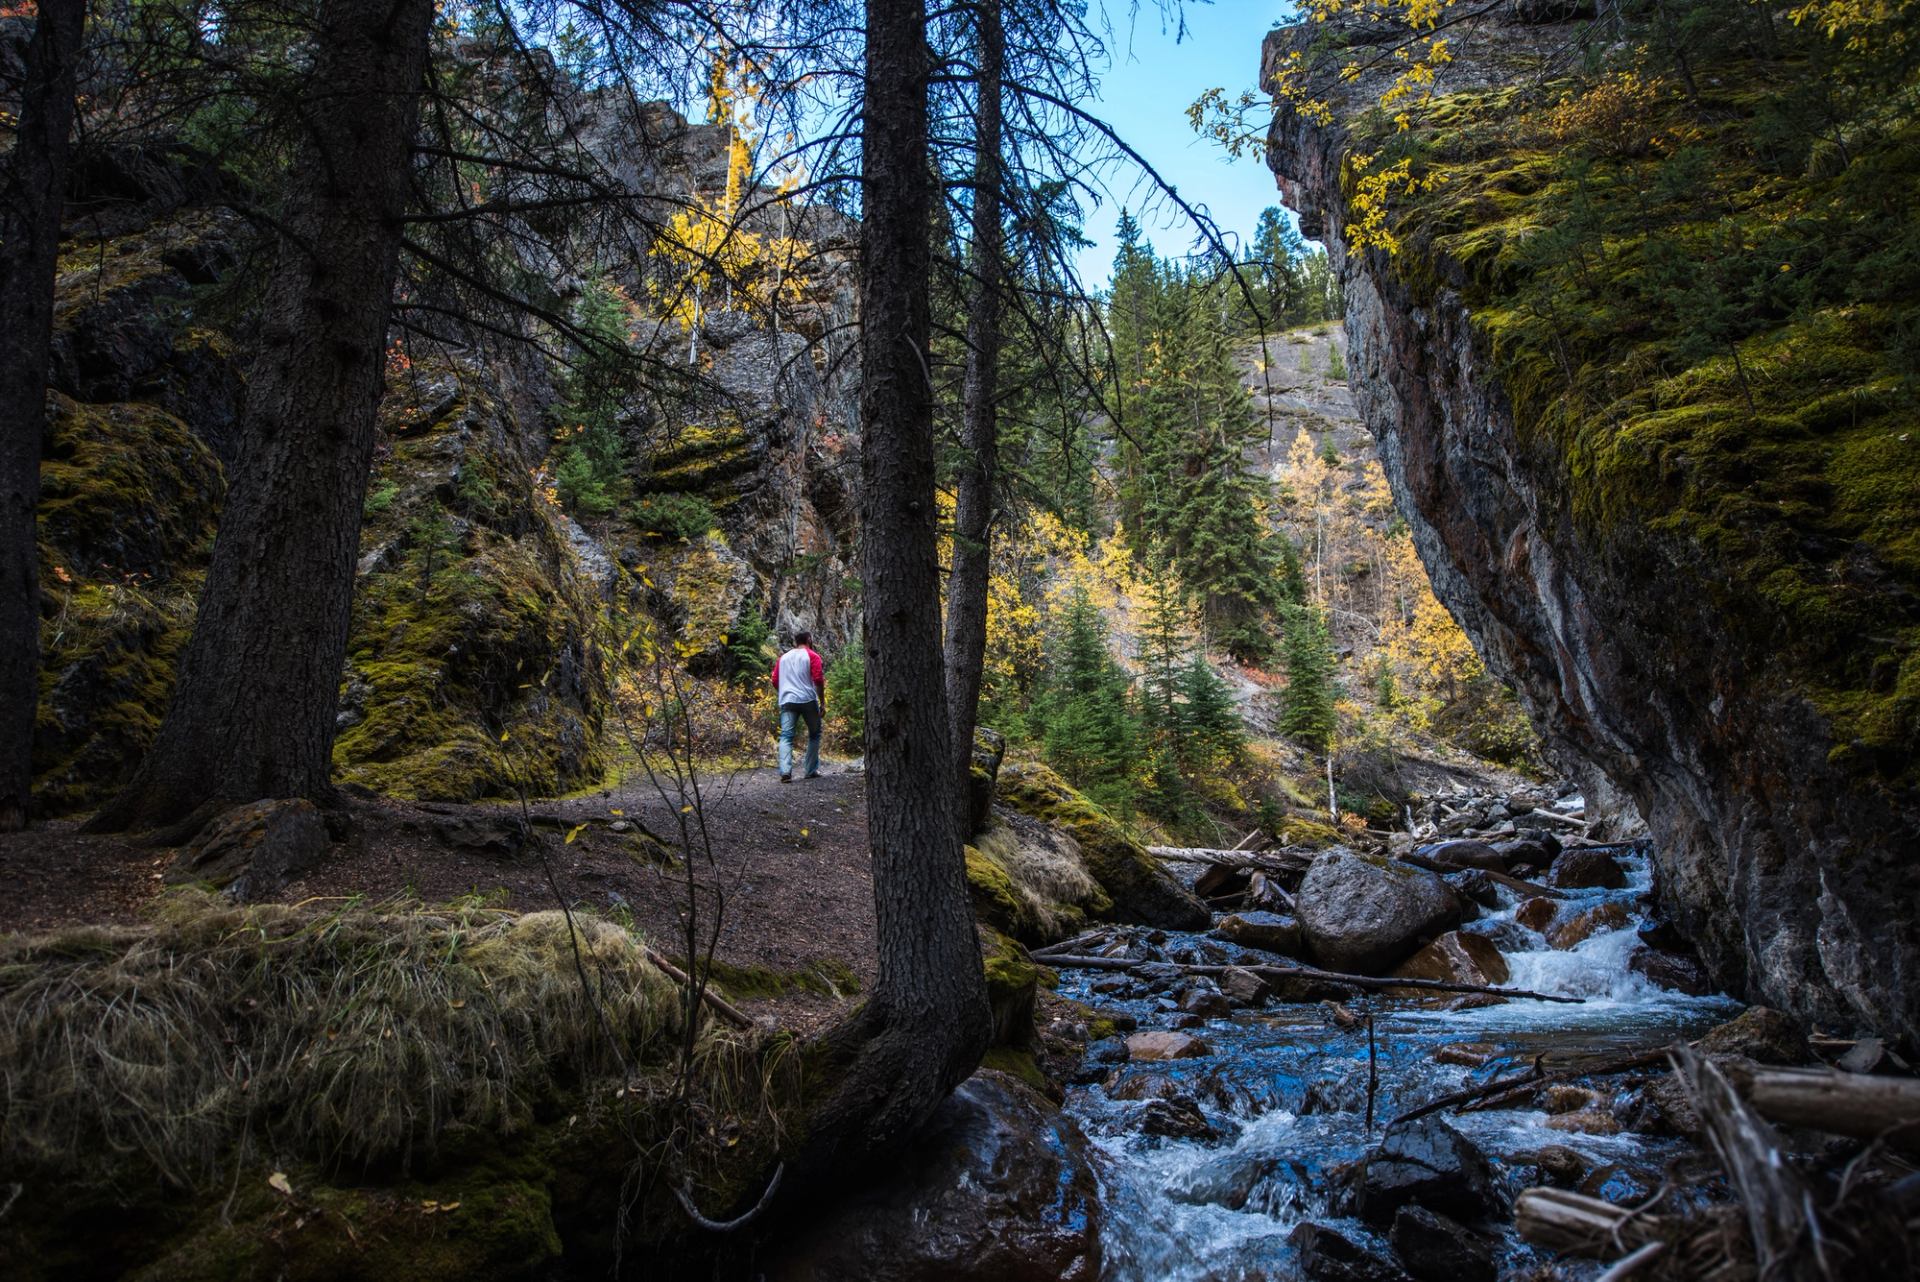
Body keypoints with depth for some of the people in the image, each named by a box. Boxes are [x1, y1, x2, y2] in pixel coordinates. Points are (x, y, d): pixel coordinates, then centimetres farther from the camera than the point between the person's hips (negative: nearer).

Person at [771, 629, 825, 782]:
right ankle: (811, 770, 15)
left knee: (786, 736, -4)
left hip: (787, 701, 3)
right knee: (814, 734, 15)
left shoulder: (783, 657, 17)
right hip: (808, 700, -3)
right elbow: (818, 680, -7)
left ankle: (785, 771, -22)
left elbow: (775, 681, 14)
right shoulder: (812, 656, 3)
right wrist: (822, 702, -3)